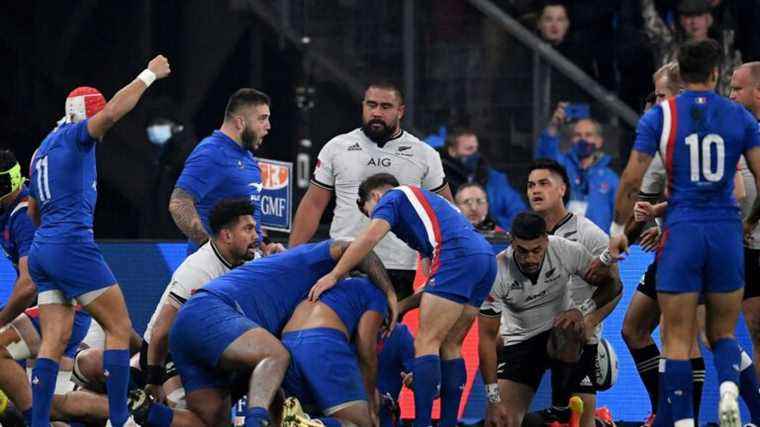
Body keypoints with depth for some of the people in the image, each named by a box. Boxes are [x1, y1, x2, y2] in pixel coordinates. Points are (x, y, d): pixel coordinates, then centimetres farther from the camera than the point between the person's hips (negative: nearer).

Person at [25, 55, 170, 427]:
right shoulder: (74, 136, -4)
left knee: (54, 342, 3)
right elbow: (114, 111, -20)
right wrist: (150, 74, -10)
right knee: (120, 328, -3)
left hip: (41, 252, 9)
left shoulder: (43, 151, 22)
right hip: (72, 246, -9)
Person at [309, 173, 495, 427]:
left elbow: (371, 237, -6)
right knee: (450, 346, 14)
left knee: (426, 343, -9)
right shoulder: (426, 201, 38)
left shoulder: (391, 197, 14)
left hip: (457, 255, -9)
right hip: (485, 257, 9)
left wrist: (333, 275, -5)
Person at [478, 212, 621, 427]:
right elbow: (487, 337, -18)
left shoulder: (568, 251, -20)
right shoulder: (497, 272, -22)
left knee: (567, 332, -39)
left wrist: (583, 310, -27)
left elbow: (611, 284, -6)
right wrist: (494, 400, -22)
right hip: (518, 343, 0)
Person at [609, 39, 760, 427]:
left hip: (681, 231, -2)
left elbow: (631, 180, -3)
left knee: (678, 339, 4)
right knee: (722, 332, 14)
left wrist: (620, 233, 9)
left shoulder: (660, 116, 0)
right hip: (726, 230, 2)